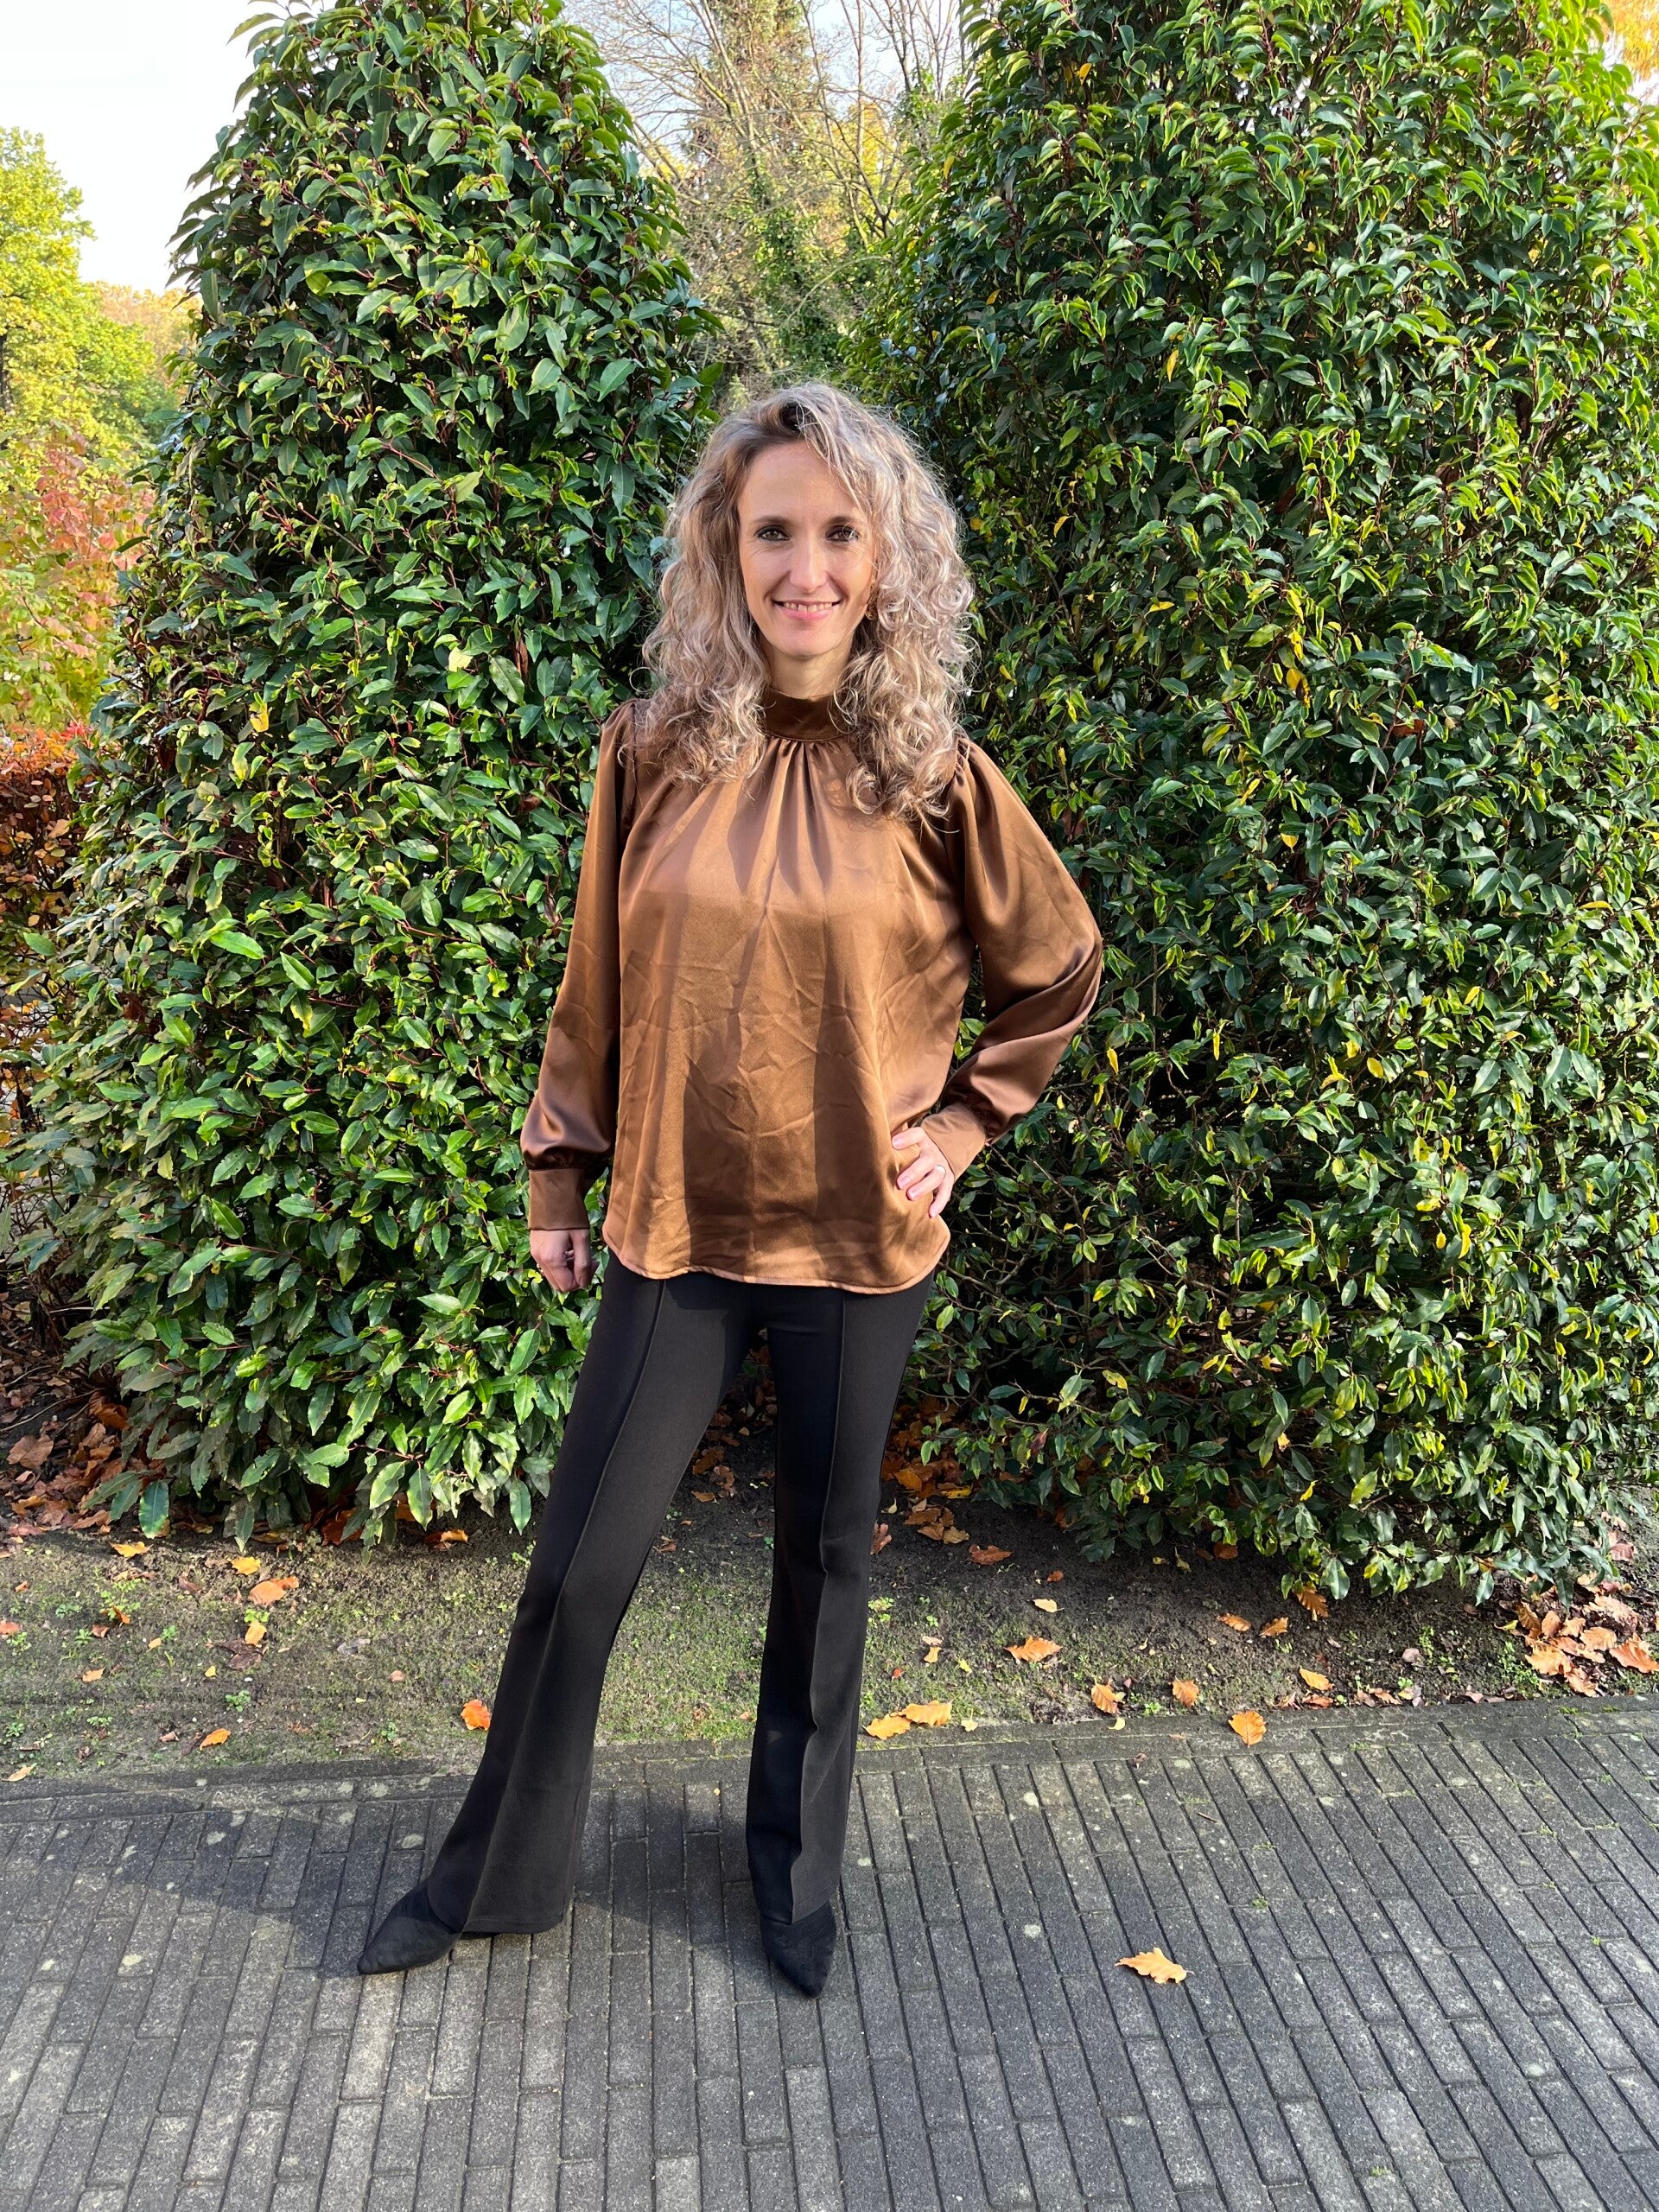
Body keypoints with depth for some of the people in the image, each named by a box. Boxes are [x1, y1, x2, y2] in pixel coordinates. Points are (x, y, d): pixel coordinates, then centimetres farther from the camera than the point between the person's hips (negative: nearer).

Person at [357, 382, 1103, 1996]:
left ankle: (797, 1867, 39)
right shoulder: (653, 754, -3)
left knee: (826, 1560, 15)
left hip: (860, 1241, 0)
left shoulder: (934, 778, -5)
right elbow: (597, 982, 5)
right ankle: (498, 1871, 32)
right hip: (673, 1229, 1)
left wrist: (964, 1121, 1)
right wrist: (557, 1179, 7)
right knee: (577, 1564, 8)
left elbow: (1057, 973, 9)